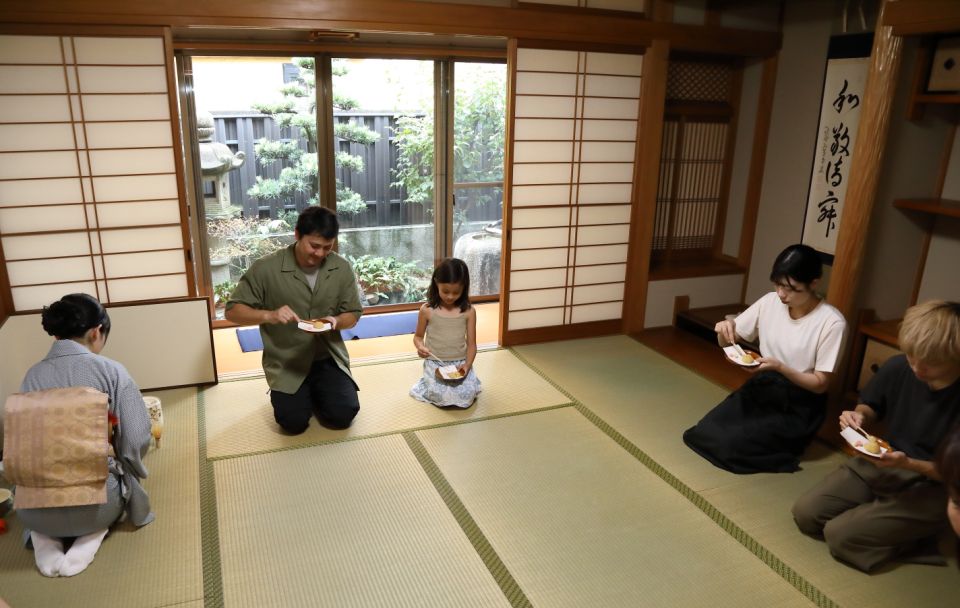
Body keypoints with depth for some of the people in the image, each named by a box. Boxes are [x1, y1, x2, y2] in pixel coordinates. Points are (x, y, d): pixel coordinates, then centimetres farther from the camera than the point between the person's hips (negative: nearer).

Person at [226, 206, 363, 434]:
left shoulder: (342, 268, -6)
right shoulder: (266, 268, -14)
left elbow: (353, 314, 2)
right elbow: (233, 311, -9)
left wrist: (335, 321, -21)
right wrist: (269, 315, -29)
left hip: (328, 357, 2)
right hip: (286, 362, -2)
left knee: (343, 415, -15)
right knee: (294, 422, -17)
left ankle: (316, 391, 20)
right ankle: (283, 392, 19)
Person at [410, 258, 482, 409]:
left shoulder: (469, 311, -3)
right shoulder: (427, 310, -6)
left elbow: (471, 343, 0)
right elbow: (418, 336, 7)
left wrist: (467, 365, -17)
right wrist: (420, 346, -16)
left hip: (460, 363, 1)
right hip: (435, 363, -1)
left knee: (466, 397, -19)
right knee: (443, 397, -22)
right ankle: (431, 382, 13)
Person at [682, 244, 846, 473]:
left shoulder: (831, 322, -19)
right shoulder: (770, 302, -4)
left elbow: (820, 384, -14)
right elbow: (727, 342, 4)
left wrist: (779, 367, -30)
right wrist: (725, 328, -19)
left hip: (798, 405, -5)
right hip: (761, 387, 5)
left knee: (729, 443, -23)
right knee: (703, 433, -14)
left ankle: (783, 445, 5)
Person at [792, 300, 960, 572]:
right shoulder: (898, 367, -10)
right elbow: (872, 407, 11)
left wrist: (909, 464, -32)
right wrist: (859, 415, -13)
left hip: (932, 486, -6)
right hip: (881, 466, 6)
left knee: (841, 534, -21)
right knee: (805, 512, -7)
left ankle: (913, 540, 3)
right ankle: (895, 528, 8)